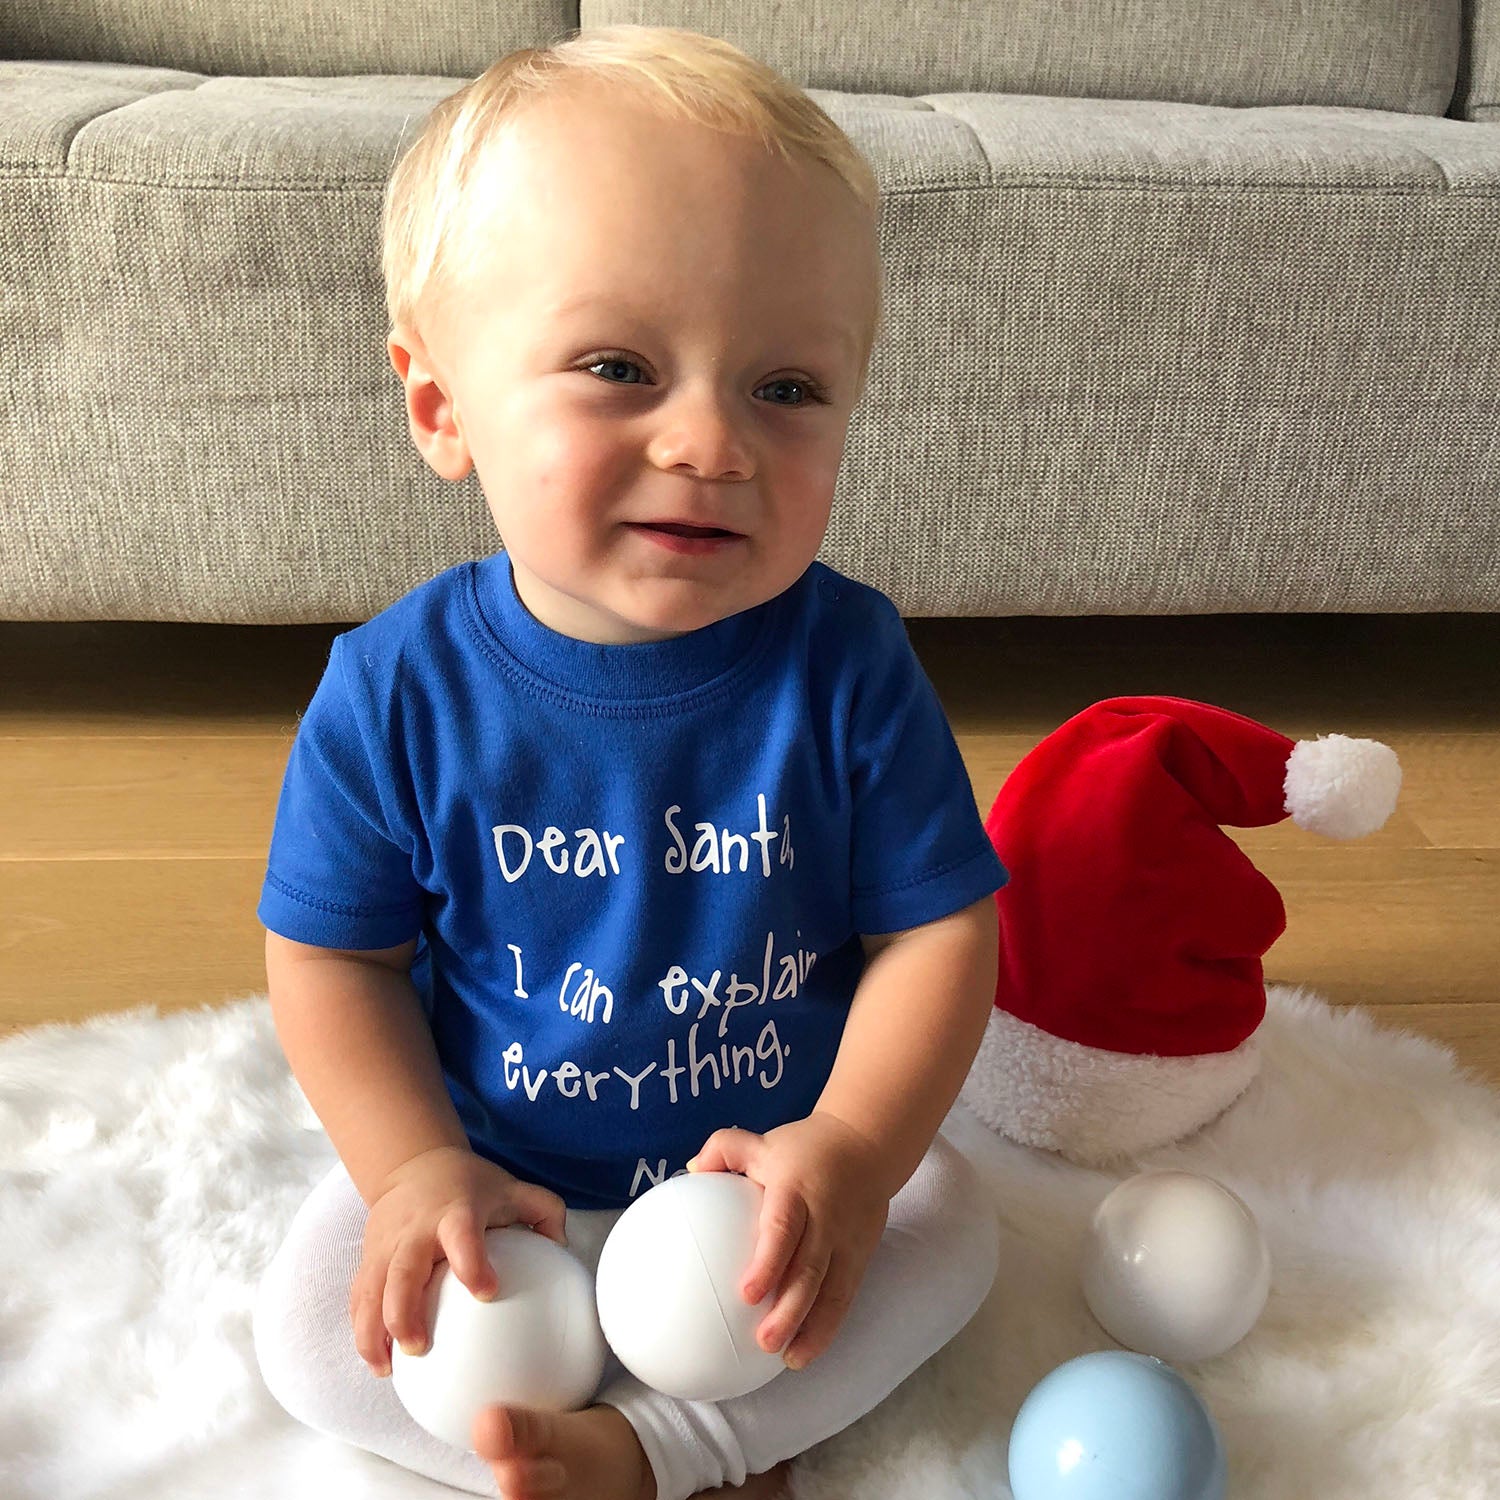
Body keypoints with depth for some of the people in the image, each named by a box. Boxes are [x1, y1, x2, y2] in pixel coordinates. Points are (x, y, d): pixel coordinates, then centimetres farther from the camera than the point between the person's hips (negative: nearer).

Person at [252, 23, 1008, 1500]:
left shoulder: (846, 662, -20)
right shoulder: (399, 688, -19)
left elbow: (938, 929, -15)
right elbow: (333, 955, -7)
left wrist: (850, 1150, -27)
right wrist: (417, 1167, -18)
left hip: (779, 1142, 0)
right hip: (497, 1162, 1)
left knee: (951, 1229, -17)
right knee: (313, 1322, -14)